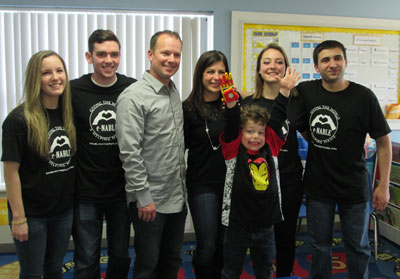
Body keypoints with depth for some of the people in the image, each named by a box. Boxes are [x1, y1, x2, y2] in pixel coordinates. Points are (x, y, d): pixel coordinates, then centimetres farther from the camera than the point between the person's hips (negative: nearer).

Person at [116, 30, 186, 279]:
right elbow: (129, 152, -19)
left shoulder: (175, 93, 9)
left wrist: (182, 187, 15)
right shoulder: (134, 97, -15)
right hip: (150, 201, -7)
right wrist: (143, 196, -18)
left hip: (177, 198, 7)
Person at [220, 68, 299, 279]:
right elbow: (232, 124, -19)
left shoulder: (270, 148, 2)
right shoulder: (234, 150, -7)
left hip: (265, 224, 4)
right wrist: (231, 102, -34)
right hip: (238, 224, -3)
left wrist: (285, 90, -2)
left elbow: (276, 120, 1)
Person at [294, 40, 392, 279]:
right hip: (317, 185, 2)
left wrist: (384, 185, -6)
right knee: (320, 246, 15)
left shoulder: (364, 96, -12)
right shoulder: (305, 92, -6)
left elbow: (384, 141, -5)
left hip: (354, 187, -1)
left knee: (358, 247, 13)